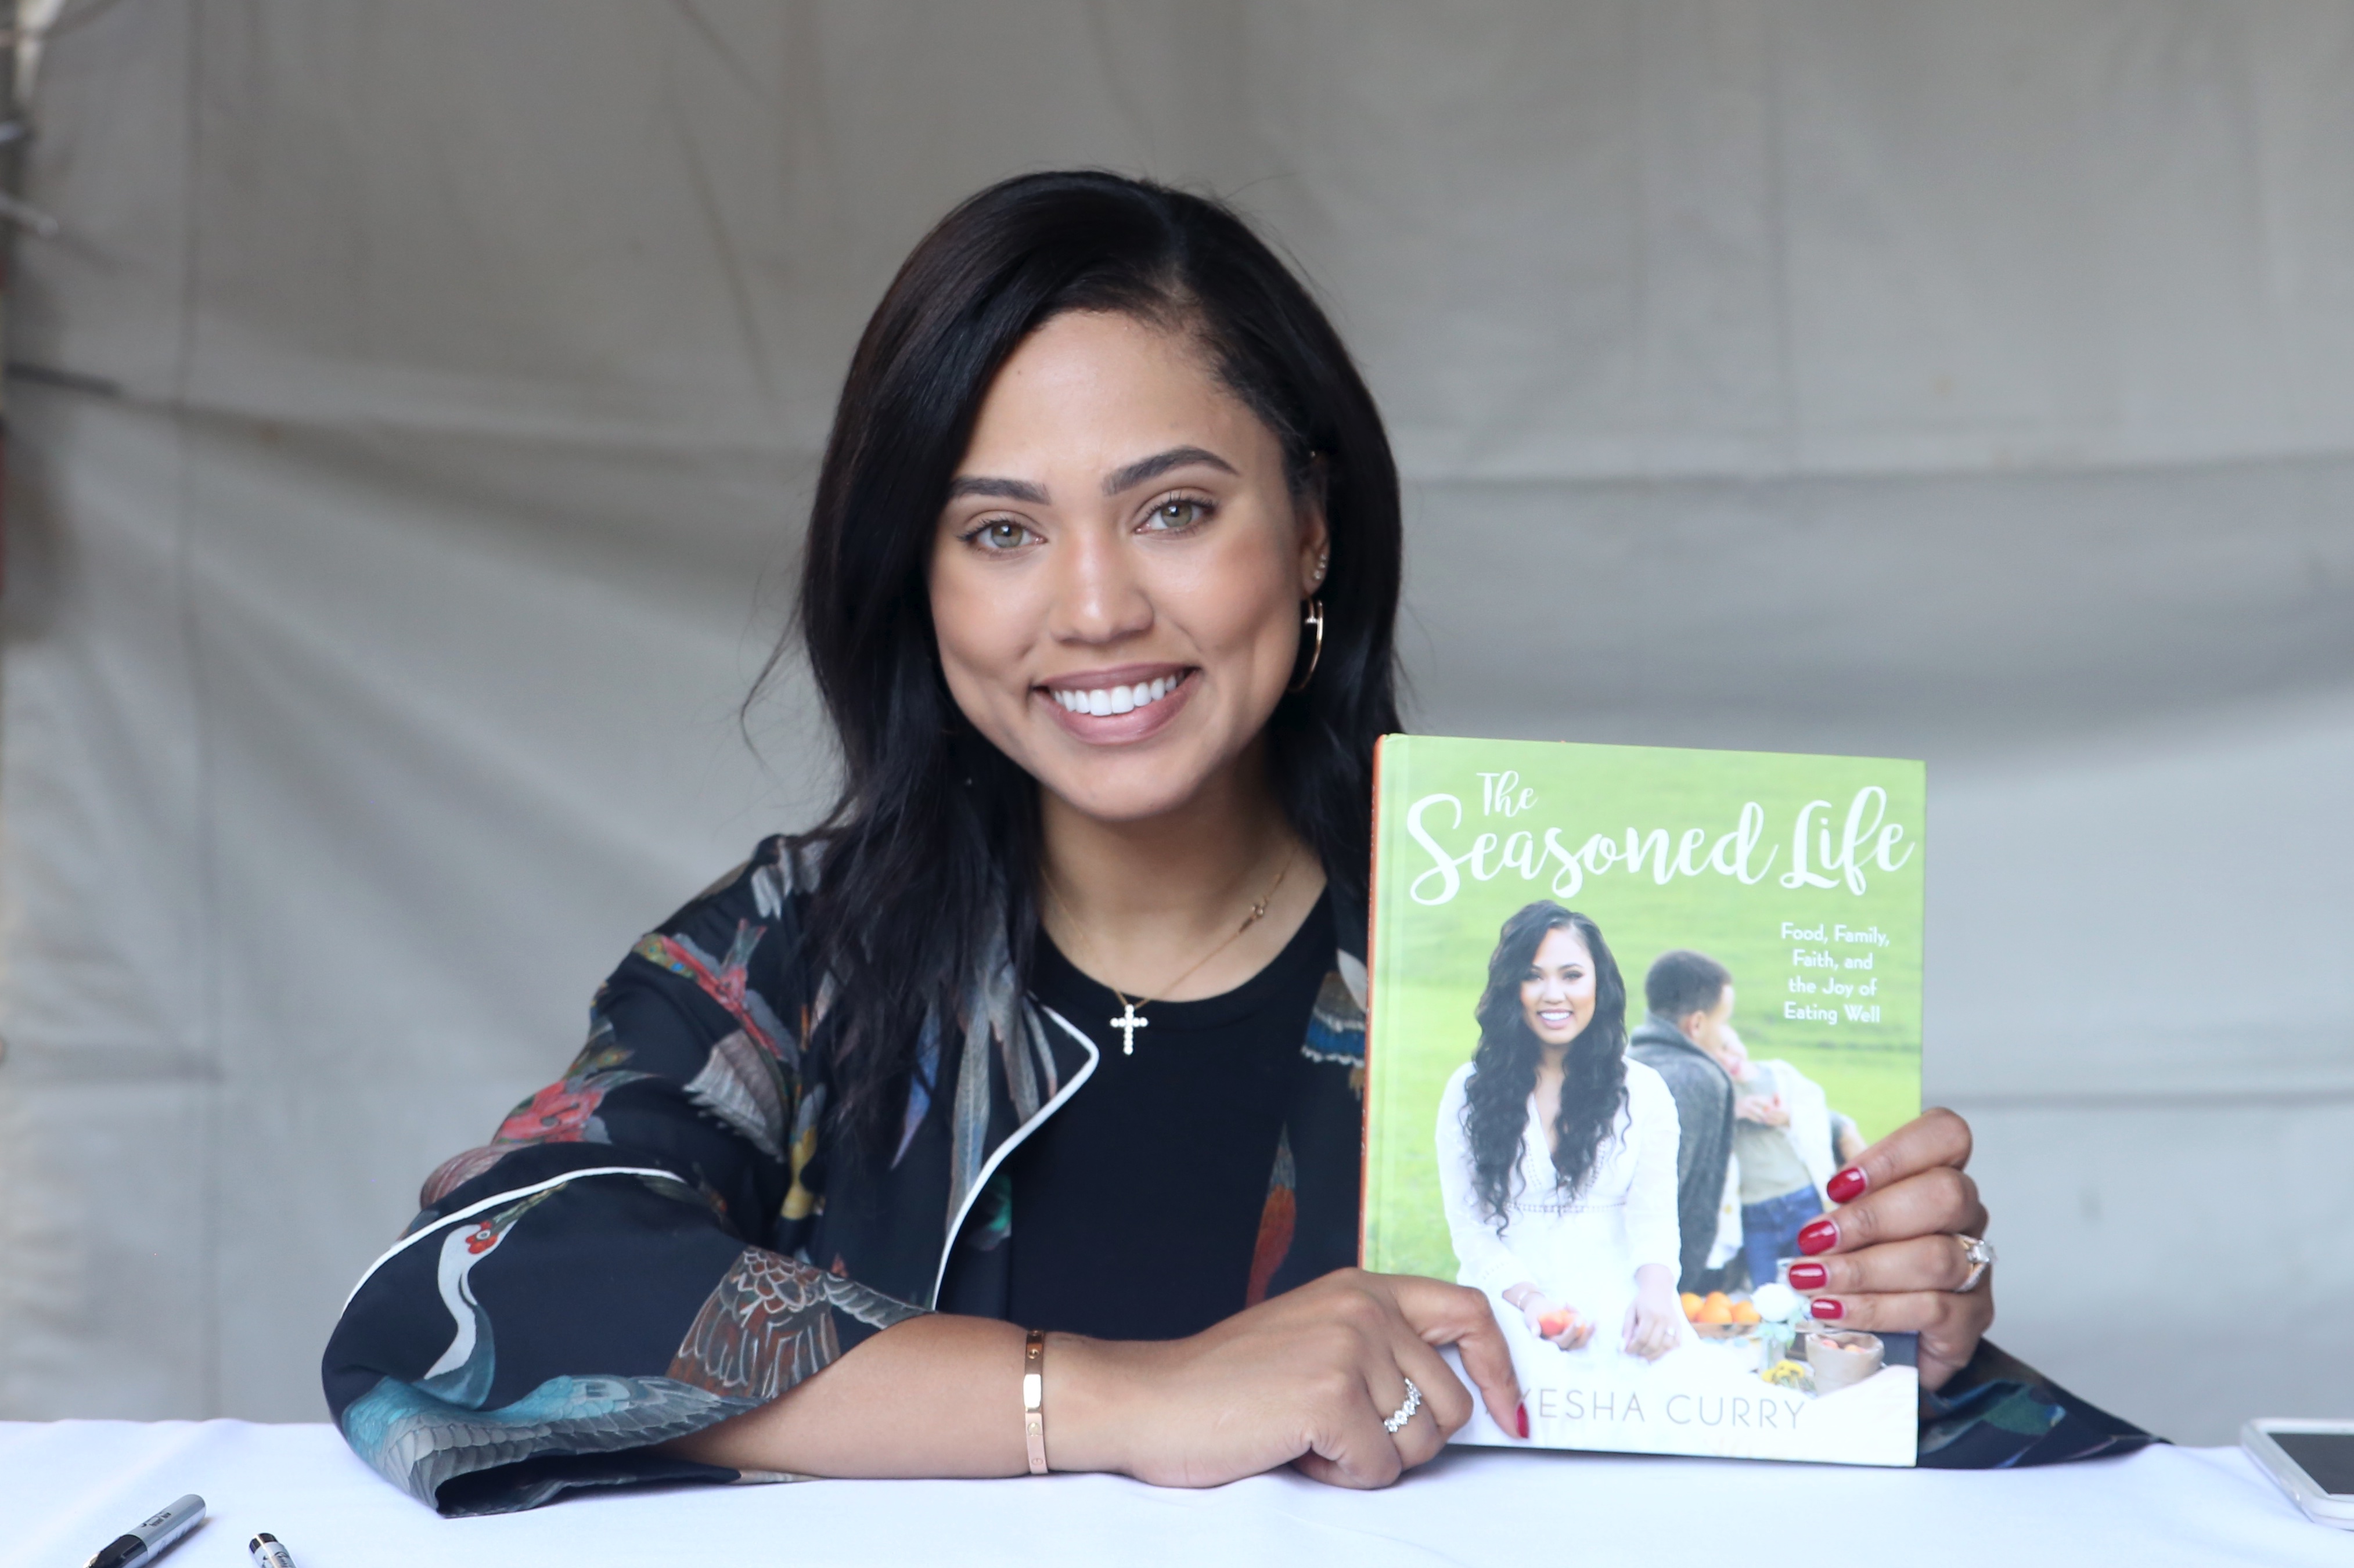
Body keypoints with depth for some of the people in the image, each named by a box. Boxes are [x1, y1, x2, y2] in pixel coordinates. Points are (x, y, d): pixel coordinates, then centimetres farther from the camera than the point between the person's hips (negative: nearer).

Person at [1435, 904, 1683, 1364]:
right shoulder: (1470, 1092, 9)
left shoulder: (1643, 1091, 10)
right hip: (1507, 1316, 0)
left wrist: (1655, 1290, -21)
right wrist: (1528, 1299, -15)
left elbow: (1653, 1214, 0)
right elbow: (1470, 1227, 4)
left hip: (1618, 1316, 0)